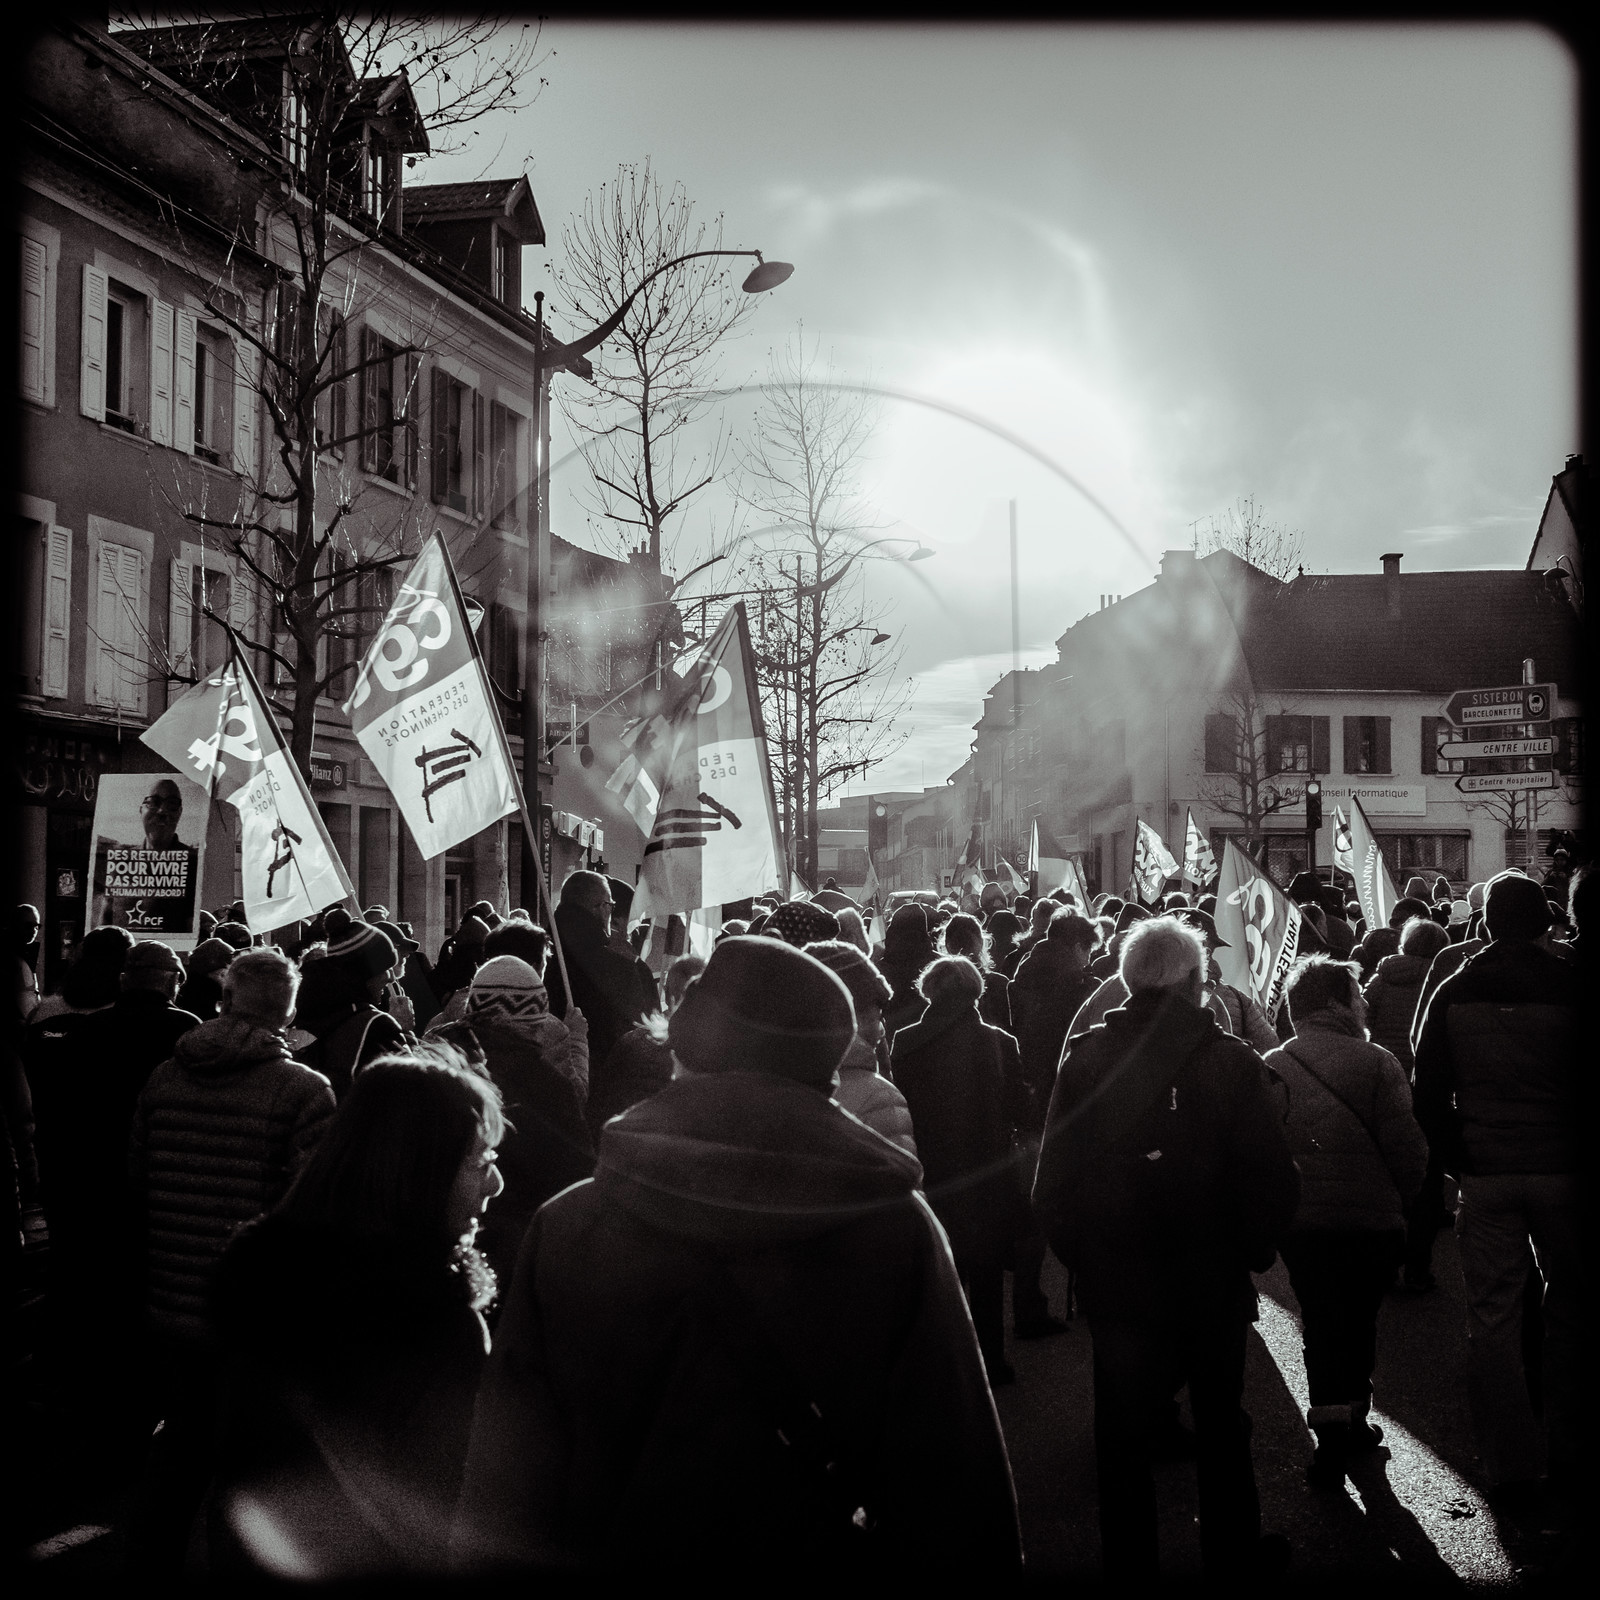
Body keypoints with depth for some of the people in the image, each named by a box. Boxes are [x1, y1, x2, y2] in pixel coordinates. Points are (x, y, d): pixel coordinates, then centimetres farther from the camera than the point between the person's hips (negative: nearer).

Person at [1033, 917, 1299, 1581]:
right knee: (1221, 1427, 20)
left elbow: (1052, 1183, -6)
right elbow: (1273, 1179, -14)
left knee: (1122, 1434, 14)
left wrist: (1081, 1255, 7)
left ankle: (1130, 1563, 23)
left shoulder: (1084, 1059, -9)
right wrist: (1251, 1251, 2)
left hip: (1113, 1283, 0)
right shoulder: (1231, 1060, -14)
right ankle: (1231, 1555, 33)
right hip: (1212, 1284, 0)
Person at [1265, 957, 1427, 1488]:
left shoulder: (1271, 1068, 0)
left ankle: (1332, 1441, 4)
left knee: (1321, 1326, 10)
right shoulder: (1376, 1062, -9)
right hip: (1372, 1220, -2)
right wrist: (1398, 1202, 4)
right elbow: (1407, 1147, -13)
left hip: (1300, 1222, 2)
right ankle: (1354, 1423, 26)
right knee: (1358, 1322, 16)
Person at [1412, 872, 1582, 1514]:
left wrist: (1459, 1165, 10)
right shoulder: (1571, 986, -6)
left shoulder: (1453, 992, 1)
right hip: (1561, 1171, -1)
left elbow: (1428, 1098, 2)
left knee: (1492, 1318, 6)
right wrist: (1578, 1154, 8)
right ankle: (1568, 1454, 20)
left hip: (1485, 1174, 1)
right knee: (1569, 1309, 14)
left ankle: (1511, 1465, 9)